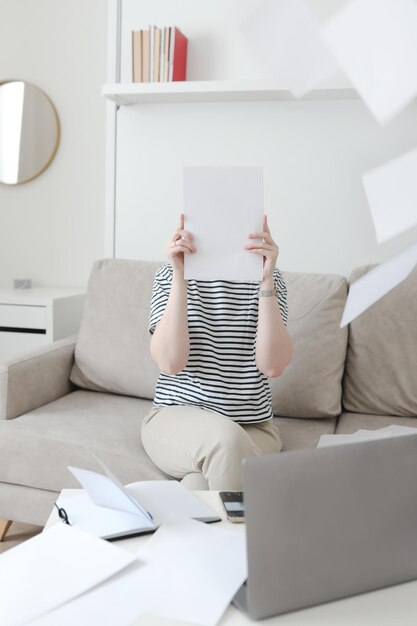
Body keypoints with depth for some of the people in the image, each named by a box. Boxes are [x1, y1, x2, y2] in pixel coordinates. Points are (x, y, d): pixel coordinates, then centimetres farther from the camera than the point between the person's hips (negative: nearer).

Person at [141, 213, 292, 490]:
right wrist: (180, 277, -20)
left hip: (254, 428, 0)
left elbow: (272, 365, -13)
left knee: (201, 483, -31)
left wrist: (266, 279, -20)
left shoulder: (269, 279, 2)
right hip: (176, 417, 0)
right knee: (225, 438, -33)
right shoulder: (170, 275, 0)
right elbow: (170, 363, -15)